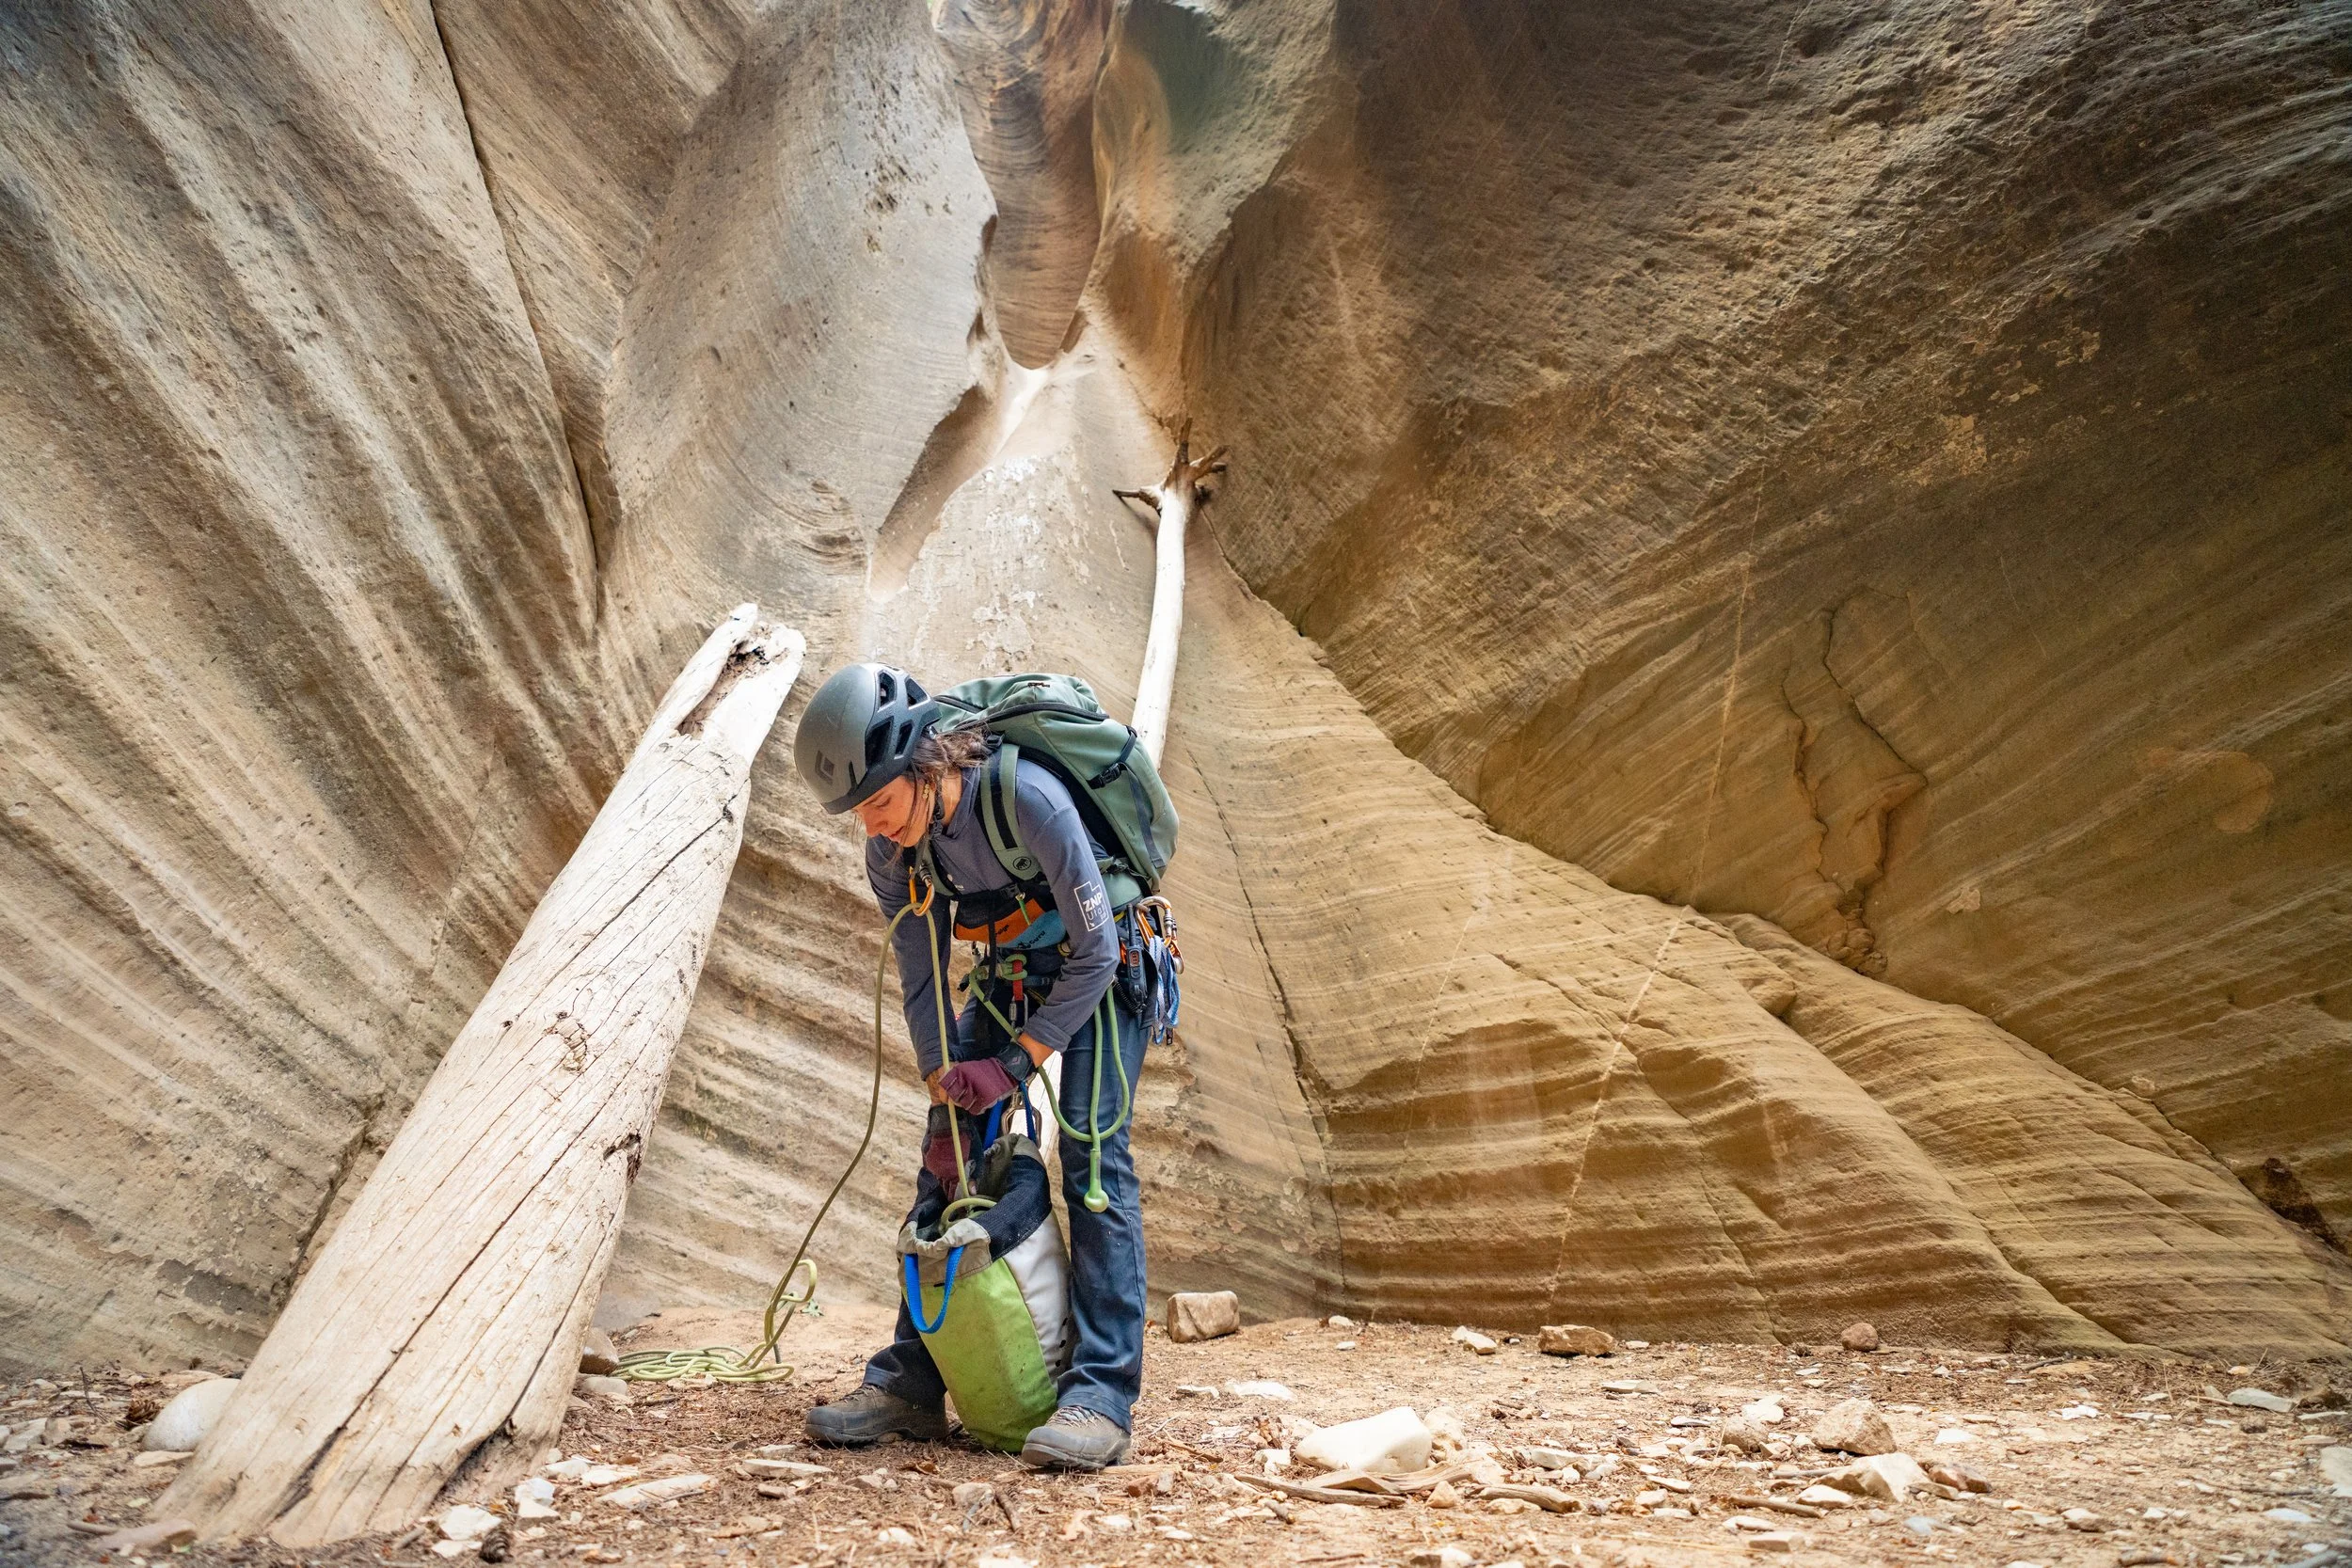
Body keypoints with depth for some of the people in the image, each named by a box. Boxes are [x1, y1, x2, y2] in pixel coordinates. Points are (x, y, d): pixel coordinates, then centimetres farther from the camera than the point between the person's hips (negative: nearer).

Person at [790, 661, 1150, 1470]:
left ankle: (1101, 1394, -16)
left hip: (1102, 974, -6)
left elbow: (1095, 950, -27)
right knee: (946, 1159, 0)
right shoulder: (890, 852, -14)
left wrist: (1014, 1067, -24)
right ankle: (910, 1381, 9)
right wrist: (947, 1097, -10)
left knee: (1093, 1152, -18)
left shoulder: (1027, 798, -33)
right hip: (1010, 978, 6)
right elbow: (922, 981, -4)